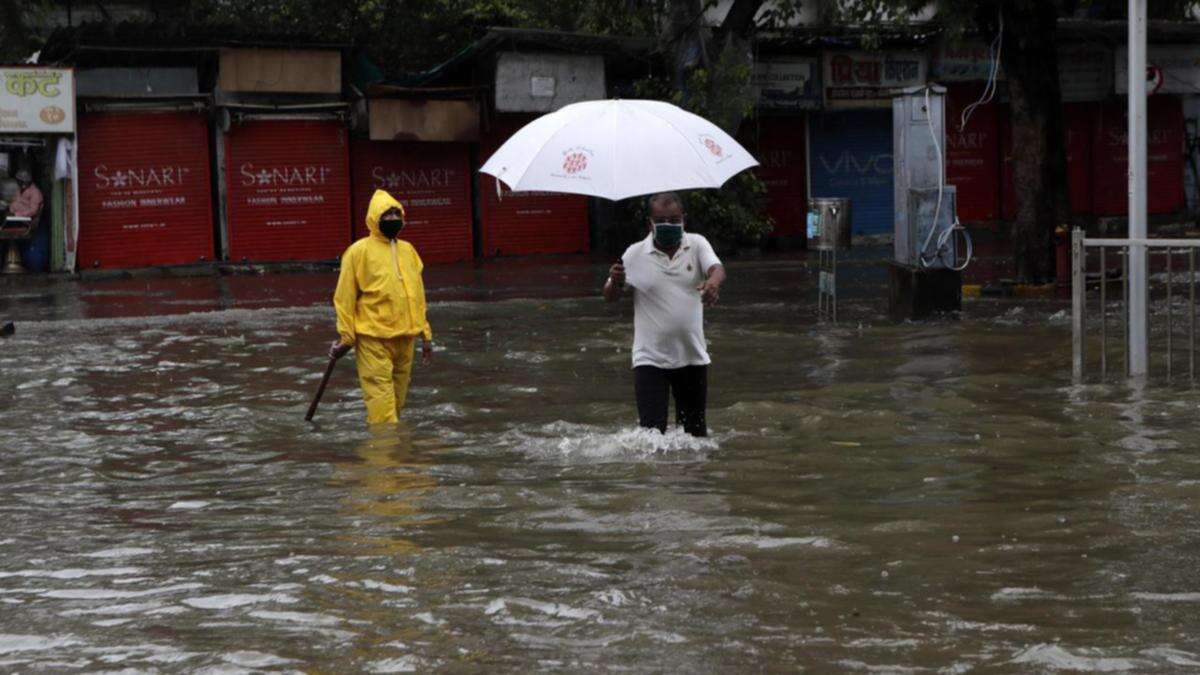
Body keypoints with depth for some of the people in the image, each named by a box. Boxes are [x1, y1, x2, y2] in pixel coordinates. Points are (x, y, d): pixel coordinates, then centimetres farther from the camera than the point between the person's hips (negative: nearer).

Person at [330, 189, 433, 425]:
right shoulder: (359, 251, -4)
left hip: (405, 337, 6)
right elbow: (345, 297, -5)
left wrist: (425, 334, 16)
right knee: (380, 394, -11)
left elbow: (418, 295, 19)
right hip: (373, 337, -6)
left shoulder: (408, 250, 14)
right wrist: (345, 337, -8)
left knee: (398, 394, 11)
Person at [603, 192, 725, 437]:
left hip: (692, 356, 2)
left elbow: (717, 268, -18)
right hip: (650, 358, -2)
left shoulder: (697, 245, 0)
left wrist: (713, 282, -42)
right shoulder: (635, 254, -3)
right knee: (652, 430, -13)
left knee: (695, 432, 14)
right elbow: (610, 297, 2)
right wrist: (615, 282, -22)